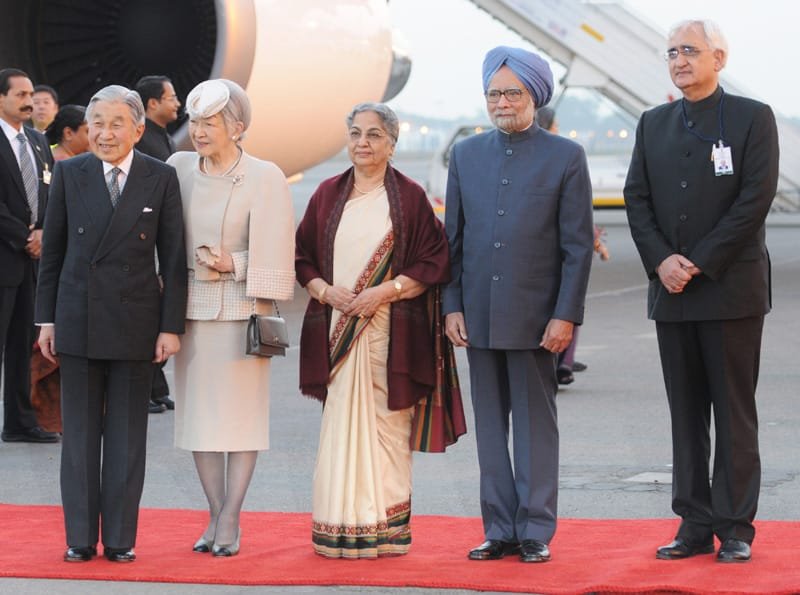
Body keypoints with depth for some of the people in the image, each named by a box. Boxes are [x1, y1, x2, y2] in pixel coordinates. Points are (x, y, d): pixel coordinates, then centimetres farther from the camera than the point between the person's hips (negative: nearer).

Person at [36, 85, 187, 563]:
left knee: (128, 435, 5)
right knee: (80, 433, 6)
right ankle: (80, 538, 13)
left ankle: (121, 538, 12)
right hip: (78, 321, 1)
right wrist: (47, 319, 4)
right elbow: (53, 251, 7)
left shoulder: (162, 179, -1)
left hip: (135, 322, -1)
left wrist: (172, 326, -4)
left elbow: (173, 258, 0)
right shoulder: (70, 174, 2)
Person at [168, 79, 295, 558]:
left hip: (241, 306, -4)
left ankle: (230, 520, 4)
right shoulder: (180, 169, 5)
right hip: (191, 304, 4)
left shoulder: (264, 178, -5)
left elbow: (274, 250, -5)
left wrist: (233, 264, -15)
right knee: (198, 410, 6)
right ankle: (216, 515, 14)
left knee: (242, 410, -2)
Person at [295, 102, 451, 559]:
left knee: (386, 424, -2)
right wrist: (326, 290, -7)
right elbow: (303, 257, 12)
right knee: (341, 422, 0)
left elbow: (434, 264, -3)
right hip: (336, 328, 3)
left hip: (390, 329, -2)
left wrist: (384, 291, -13)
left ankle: (386, 528, 2)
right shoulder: (328, 195, 10)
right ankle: (341, 528, 3)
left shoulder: (410, 197, 1)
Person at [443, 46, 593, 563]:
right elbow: (453, 239, 11)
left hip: (536, 318, -4)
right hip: (480, 317, 4)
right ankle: (500, 530, 12)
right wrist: (452, 306, 3)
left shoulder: (565, 157, -1)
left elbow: (579, 245, -4)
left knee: (536, 424, 1)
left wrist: (566, 316, -10)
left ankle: (536, 531, 6)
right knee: (490, 425, 7)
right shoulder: (466, 155, 10)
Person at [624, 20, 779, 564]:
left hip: (731, 289, -5)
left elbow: (756, 199, -10)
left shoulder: (753, 118, -2)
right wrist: (661, 260, -8)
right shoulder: (653, 124, 13)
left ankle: (736, 528, 2)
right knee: (686, 415, 7)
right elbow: (637, 199, 9)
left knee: (735, 414, -1)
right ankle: (695, 526, 11)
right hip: (672, 293, 5)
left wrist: (700, 263, -14)